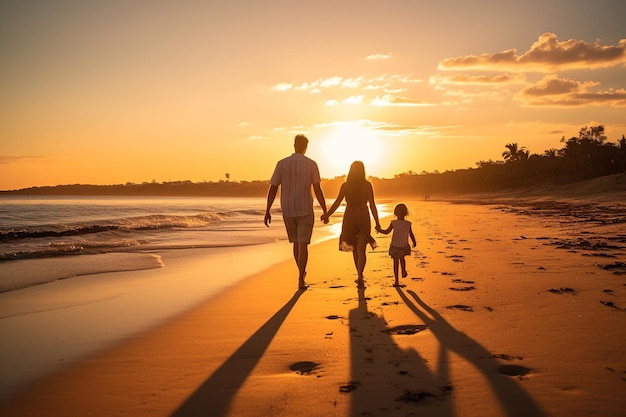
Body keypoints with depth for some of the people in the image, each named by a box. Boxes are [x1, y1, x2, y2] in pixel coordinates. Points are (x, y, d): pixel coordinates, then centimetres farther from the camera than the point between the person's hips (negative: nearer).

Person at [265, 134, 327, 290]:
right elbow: (318, 190, -9)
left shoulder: (282, 163, 0)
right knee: (303, 245, -2)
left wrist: (267, 211, 3)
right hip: (305, 211, -3)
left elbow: (273, 188, -2)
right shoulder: (311, 164, -5)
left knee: (296, 243, 20)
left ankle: (302, 273, 35)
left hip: (287, 211, 3)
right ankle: (300, 280, -10)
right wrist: (325, 211, -1)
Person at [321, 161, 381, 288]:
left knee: (355, 248, 16)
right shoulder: (367, 185, -2)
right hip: (363, 218, -1)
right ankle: (360, 276, -22)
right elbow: (372, 205, -4)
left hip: (349, 218, 1)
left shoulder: (345, 185, -2)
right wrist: (377, 222, 1)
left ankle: (360, 276, 26)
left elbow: (337, 202, -6)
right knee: (361, 249, -3)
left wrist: (327, 215, 1)